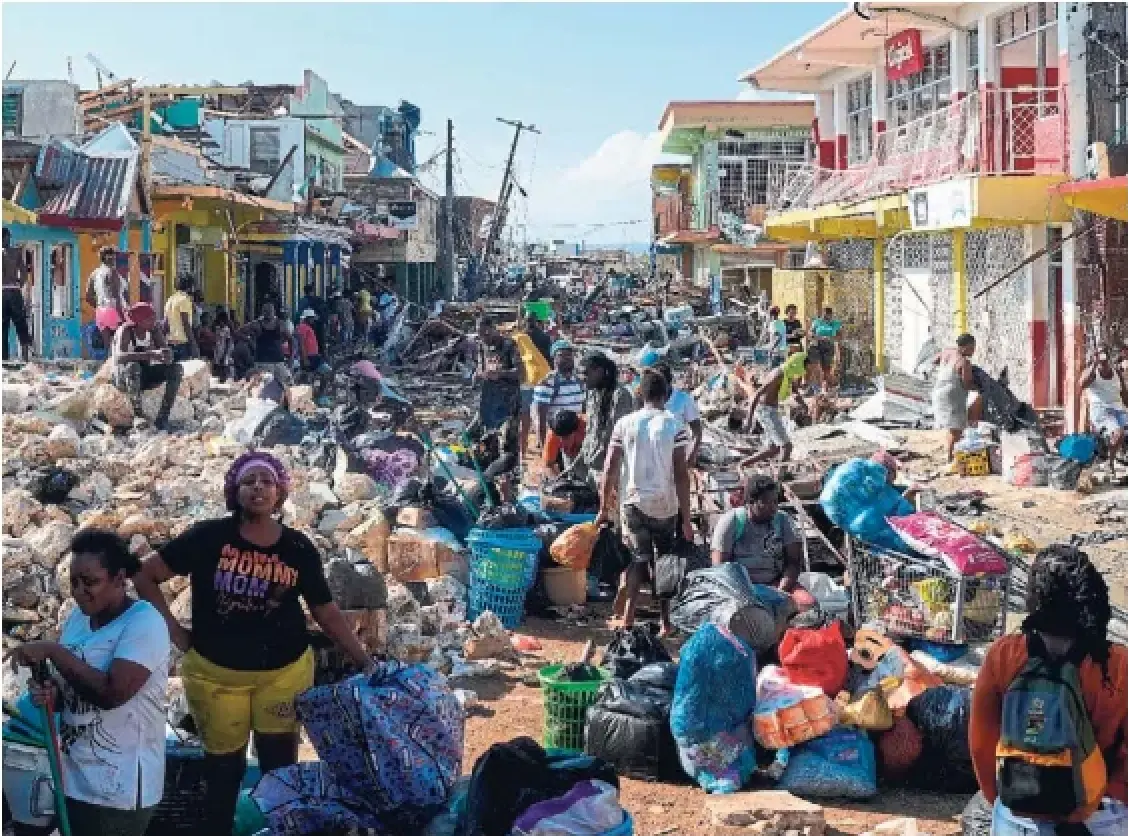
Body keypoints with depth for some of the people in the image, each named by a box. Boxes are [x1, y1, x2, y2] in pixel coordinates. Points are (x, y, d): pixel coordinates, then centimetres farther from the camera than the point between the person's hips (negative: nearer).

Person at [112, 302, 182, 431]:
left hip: (145, 377, 6)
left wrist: (166, 356, -32)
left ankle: (163, 416, -20)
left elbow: (167, 355, -6)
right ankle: (138, 415, -33)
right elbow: (119, 357, -37)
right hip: (123, 377, -6)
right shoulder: (125, 331, -20)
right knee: (133, 366, -38)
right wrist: (150, 354, -46)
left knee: (177, 368, -14)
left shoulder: (154, 331, -4)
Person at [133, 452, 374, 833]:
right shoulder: (209, 536, -10)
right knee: (223, 767, 13)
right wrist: (174, 632, -7)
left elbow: (327, 613, 0)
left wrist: (364, 661, -8)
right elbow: (145, 574, -4)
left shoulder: (298, 547, -4)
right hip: (215, 673, -1)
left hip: (285, 671, 1)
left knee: (281, 765, 9)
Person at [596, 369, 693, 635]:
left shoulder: (624, 424, 0)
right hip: (665, 506, 0)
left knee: (638, 559, 3)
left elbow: (610, 470, 0)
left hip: (634, 503, 0)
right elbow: (681, 474, -8)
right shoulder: (675, 426, -5)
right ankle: (665, 623, 20)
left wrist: (604, 509, 8)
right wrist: (686, 519, -4)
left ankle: (627, 620, -14)